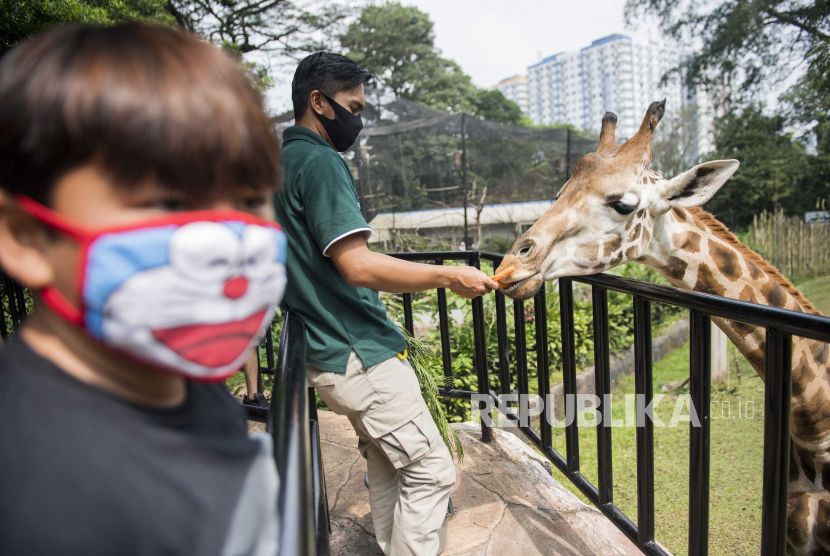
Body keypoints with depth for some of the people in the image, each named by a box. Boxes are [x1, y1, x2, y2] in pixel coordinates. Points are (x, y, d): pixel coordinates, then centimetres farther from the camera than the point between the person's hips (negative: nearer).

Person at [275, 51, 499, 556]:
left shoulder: (281, 162, 15)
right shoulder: (319, 161, -15)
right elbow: (357, 265, -24)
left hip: (326, 352, 10)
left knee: (385, 462, 20)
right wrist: (448, 276, -18)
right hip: (361, 355, -10)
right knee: (430, 470, -2)